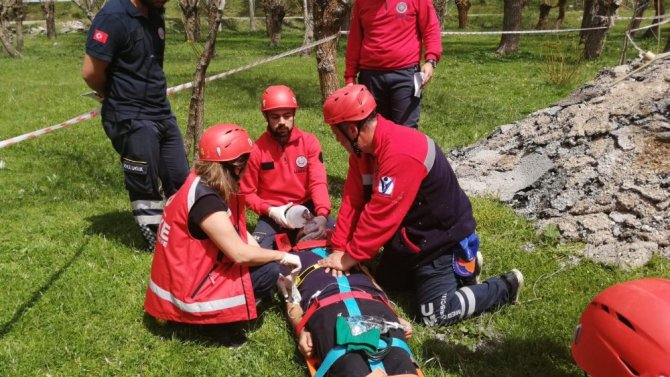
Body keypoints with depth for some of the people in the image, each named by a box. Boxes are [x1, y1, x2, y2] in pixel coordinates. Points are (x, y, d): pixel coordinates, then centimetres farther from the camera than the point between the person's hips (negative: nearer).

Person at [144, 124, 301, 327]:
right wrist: (283, 257, -9)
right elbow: (240, 254, -25)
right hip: (188, 290, -10)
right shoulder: (205, 199, -26)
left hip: (189, 272, 10)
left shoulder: (203, 184, 3)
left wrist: (278, 267, 2)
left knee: (262, 260, 14)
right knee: (268, 270, -11)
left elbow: (238, 234, 7)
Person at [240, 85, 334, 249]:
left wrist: (322, 214, -34)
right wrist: (270, 211, -19)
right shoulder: (257, 150, -7)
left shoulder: (309, 142, -5)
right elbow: (247, 192, -1)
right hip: (273, 214, -1)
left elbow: (318, 182, -16)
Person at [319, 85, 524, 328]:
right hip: (410, 234, 9)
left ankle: (505, 287, 9)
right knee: (383, 284, 20)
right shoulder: (363, 147, -5)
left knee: (434, 314, -10)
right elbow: (353, 200, -5)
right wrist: (339, 249, -11)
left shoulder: (400, 154, -35)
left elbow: (380, 217, -32)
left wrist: (349, 258, -23)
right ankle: (455, 267, 27)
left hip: (441, 237, -9)